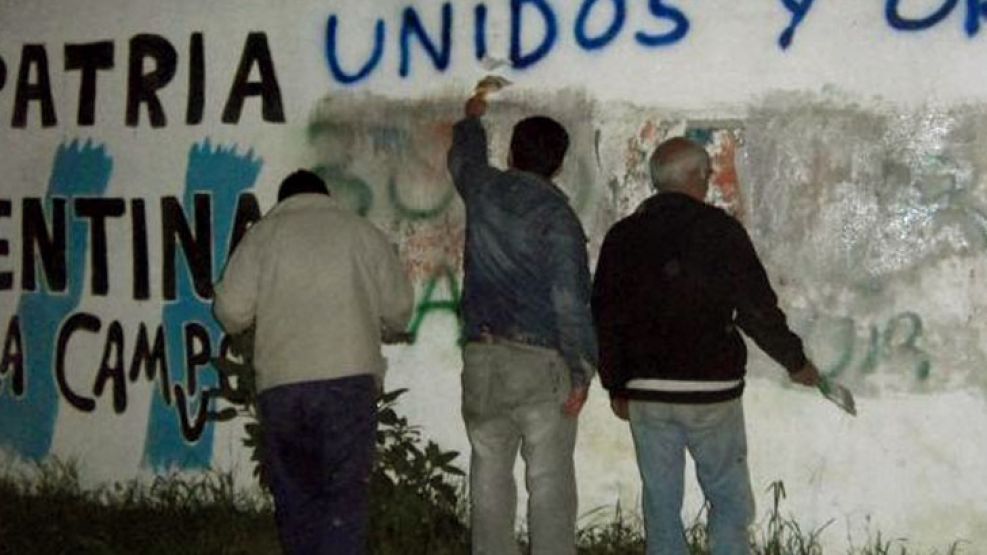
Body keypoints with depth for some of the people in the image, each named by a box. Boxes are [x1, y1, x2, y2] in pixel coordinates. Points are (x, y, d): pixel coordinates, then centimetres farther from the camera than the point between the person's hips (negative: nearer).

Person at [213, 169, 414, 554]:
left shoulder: (262, 235, 11)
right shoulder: (362, 232, 13)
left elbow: (231, 311, 4)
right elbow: (398, 311, 11)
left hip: (281, 383, 1)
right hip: (350, 378, 0)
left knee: (295, 494, 11)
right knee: (345, 495, -3)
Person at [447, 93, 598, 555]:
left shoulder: (483, 190, 7)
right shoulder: (556, 213, -7)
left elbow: (464, 158, 33)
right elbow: (571, 298, -13)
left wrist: (472, 118, 52)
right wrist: (581, 370, -10)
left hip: (482, 356, 4)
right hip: (542, 360, -4)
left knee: (490, 472, 9)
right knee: (549, 479, -2)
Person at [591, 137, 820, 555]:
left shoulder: (623, 237, 5)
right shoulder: (720, 230, -6)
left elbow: (605, 320, 8)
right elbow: (758, 308, -6)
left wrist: (616, 386, 18)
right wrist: (796, 362, 9)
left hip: (647, 394, 3)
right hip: (712, 390, -3)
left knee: (661, 504, 9)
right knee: (729, 500, 7)